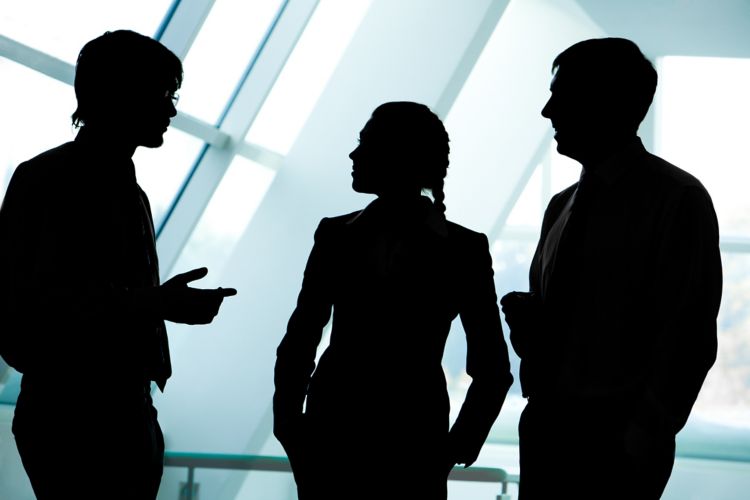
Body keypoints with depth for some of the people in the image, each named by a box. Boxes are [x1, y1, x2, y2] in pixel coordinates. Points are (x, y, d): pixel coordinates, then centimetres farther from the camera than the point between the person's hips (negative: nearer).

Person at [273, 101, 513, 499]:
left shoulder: (462, 250, 1)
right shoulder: (336, 235, 8)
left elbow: (491, 369, 4)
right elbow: (298, 342, 12)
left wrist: (456, 449, -1)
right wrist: (289, 426, 3)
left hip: (410, 446, -2)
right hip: (331, 434, 2)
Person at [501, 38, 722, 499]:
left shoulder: (678, 200, -6)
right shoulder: (562, 206, 13)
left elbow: (687, 339, -8)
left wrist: (644, 437, -13)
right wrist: (525, 316, 0)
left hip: (615, 439, -6)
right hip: (547, 425, 6)